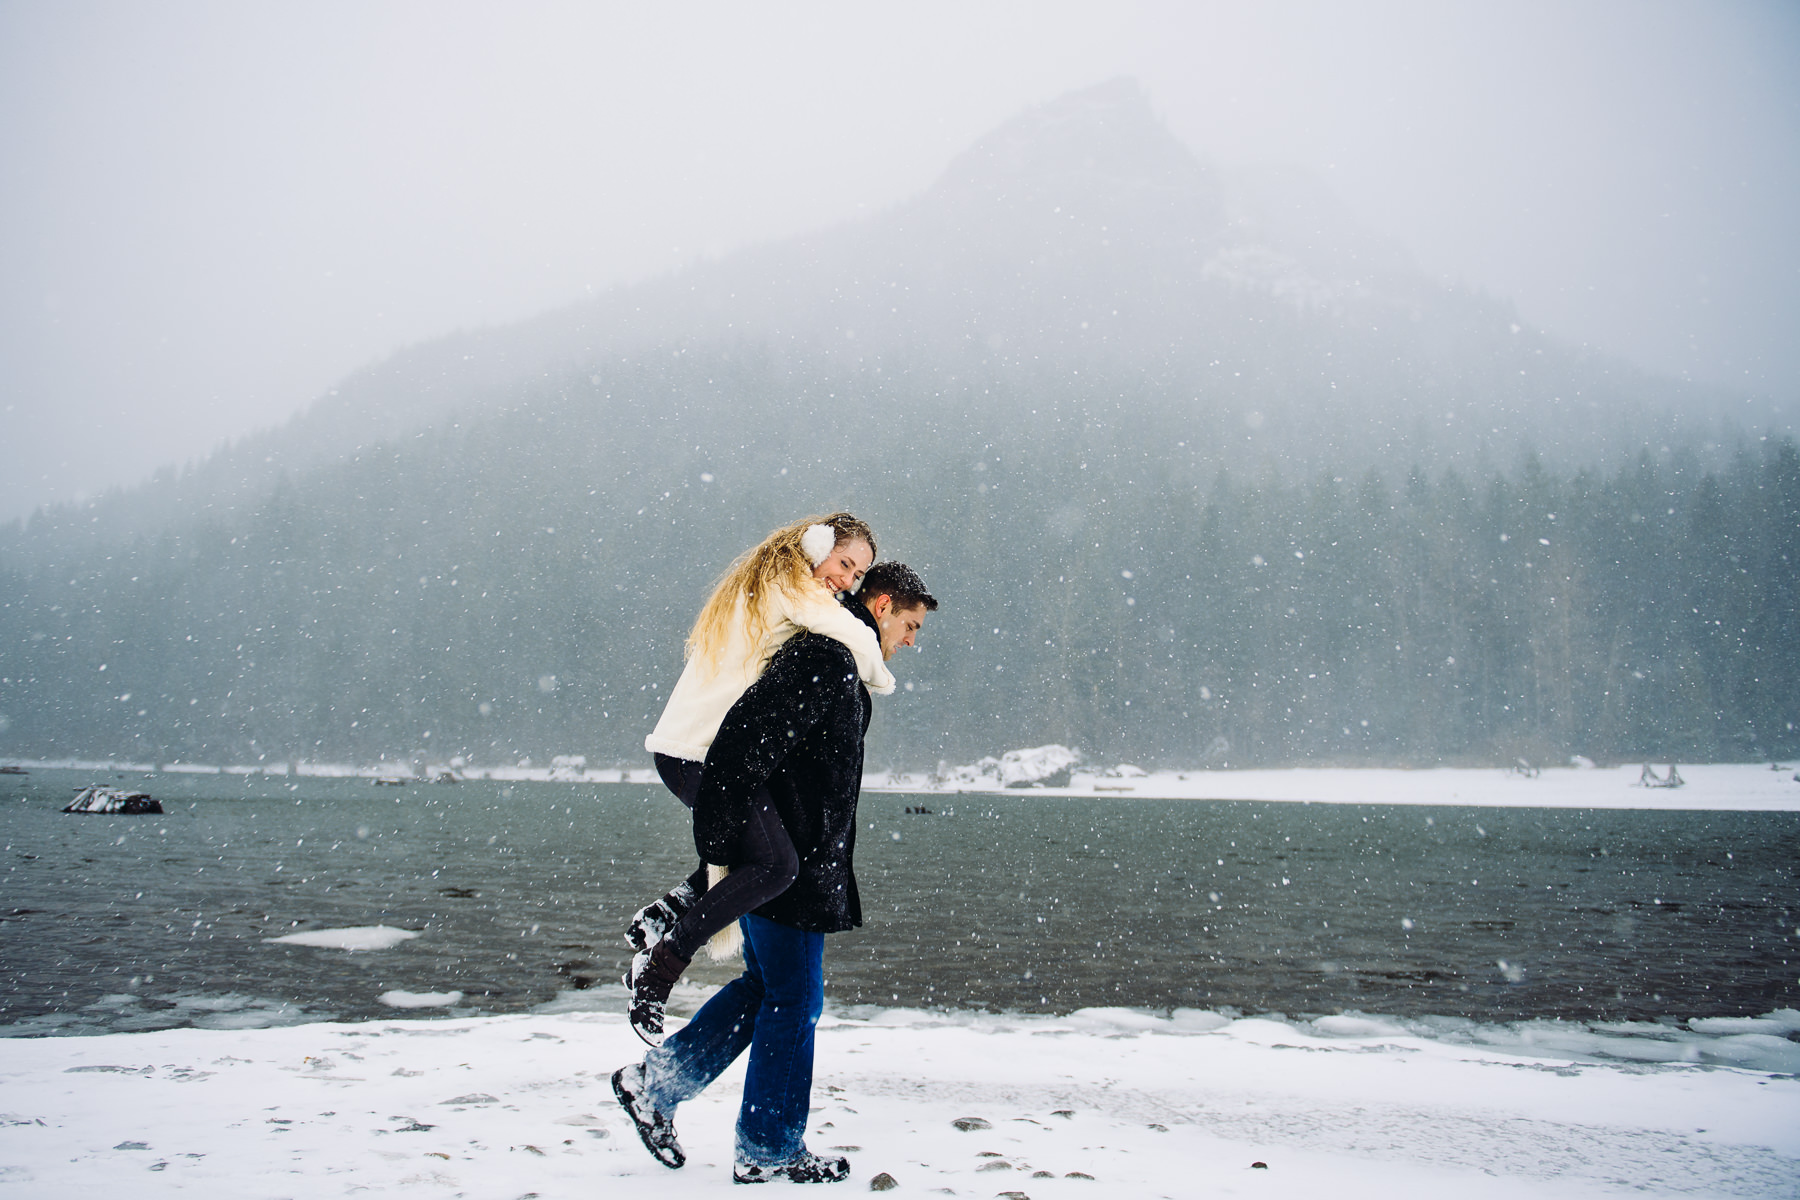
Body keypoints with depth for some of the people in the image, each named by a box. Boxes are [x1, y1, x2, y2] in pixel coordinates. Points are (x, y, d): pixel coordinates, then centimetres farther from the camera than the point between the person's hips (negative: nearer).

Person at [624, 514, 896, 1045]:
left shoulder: (756, 587, 22)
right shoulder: (791, 588, -10)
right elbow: (858, 641, -22)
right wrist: (878, 681, -1)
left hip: (681, 748, 10)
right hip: (702, 756, -10)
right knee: (774, 864, -17)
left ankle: (667, 912, 15)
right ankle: (658, 968, -14)